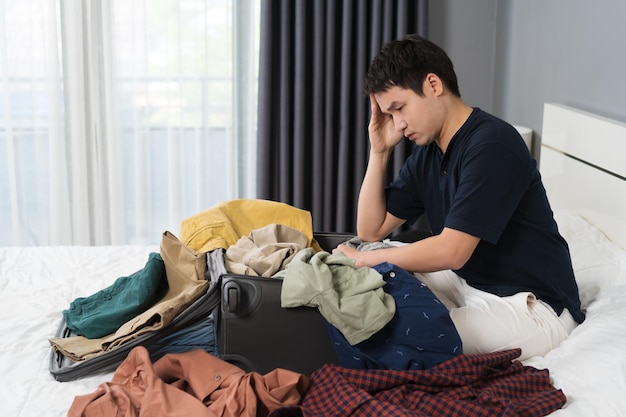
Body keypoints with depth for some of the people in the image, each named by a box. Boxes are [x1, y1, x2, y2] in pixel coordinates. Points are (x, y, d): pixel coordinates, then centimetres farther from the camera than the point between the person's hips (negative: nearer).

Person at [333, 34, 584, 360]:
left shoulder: (493, 144, -22)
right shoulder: (426, 155, 5)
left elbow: (451, 252, -26)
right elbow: (371, 230, 6)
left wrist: (364, 259, -14)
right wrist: (379, 150, -2)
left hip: (532, 307, -9)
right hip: (470, 284, 9)